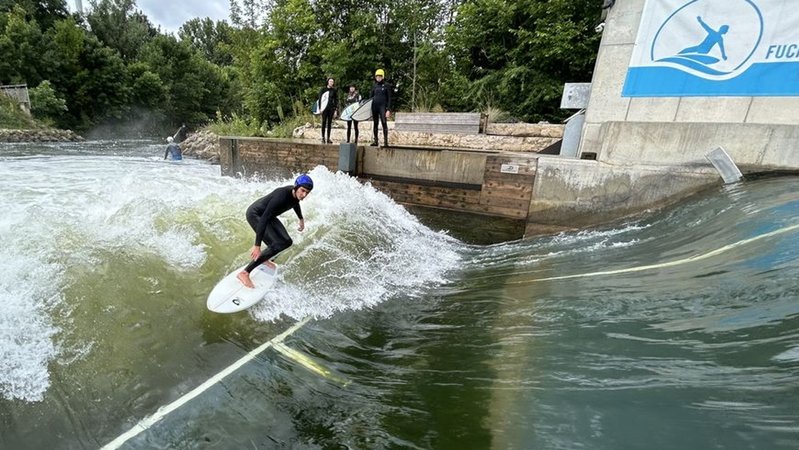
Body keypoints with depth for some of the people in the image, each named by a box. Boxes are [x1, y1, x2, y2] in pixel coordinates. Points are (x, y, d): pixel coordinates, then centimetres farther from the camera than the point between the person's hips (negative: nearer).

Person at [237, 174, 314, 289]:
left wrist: (301, 219, 30)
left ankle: (264, 258, 30)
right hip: (255, 214, -8)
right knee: (277, 245, -20)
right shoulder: (281, 195, -36)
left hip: (268, 215, 8)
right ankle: (244, 273, -13)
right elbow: (264, 219, -37)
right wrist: (257, 245, -39)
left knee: (287, 242, 5)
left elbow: (295, 203, 16)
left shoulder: (295, 194, -12)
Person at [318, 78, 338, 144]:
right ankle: (323, 138, 3)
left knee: (329, 123, 4)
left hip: (331, 108, 2)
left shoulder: (334, 90, 8)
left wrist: (336, 109, 0)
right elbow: (320, 99, 2)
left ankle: (328, 138, 7)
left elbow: (336, 100, 8)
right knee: (324, 122, -2)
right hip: (324, 108, -2)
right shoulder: (323, 89, 3)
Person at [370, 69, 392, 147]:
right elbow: (371, 97, 19)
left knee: (384, 123, -10)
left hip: (383, 107, -5)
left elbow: (389, 98, -3)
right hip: (374, 107, 5)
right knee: (375, 123, 7)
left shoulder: (386, 85, 0)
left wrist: (388, 109, -12)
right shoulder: (374, 86, 13)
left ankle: (385, 141, -9)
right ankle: (375, 141, 13)